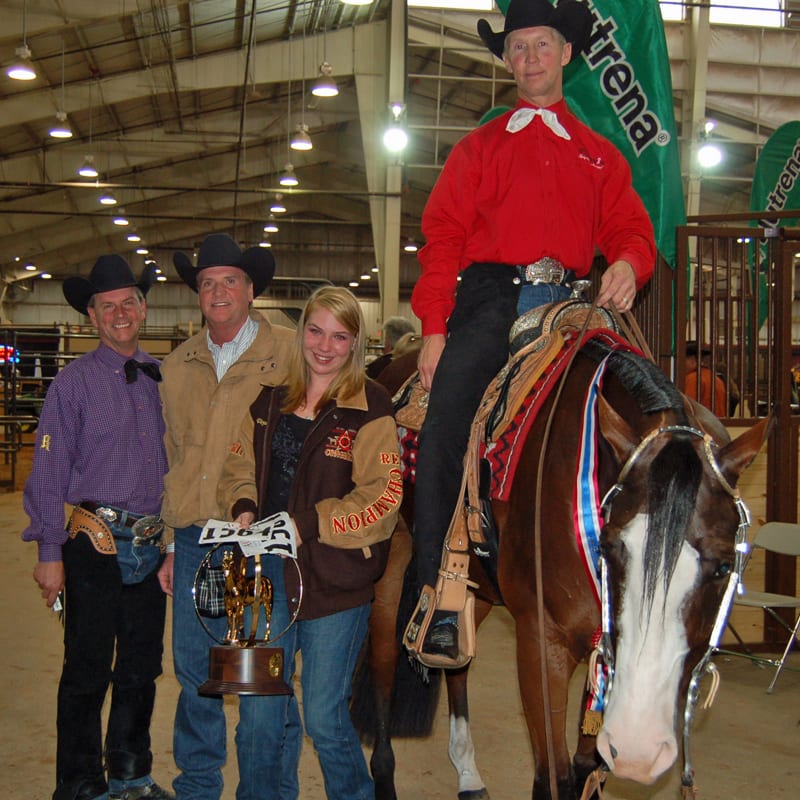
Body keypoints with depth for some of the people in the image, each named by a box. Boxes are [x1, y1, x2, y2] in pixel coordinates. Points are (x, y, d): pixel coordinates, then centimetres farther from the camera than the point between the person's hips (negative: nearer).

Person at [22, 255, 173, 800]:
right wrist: (50, 554, -9)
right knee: (88, 672, 3)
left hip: (153, 545, 4)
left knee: (142, 668, 15)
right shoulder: (75, 382, -4)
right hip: (97, 545, -4)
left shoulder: (161, 379, 8)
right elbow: (49, 472, -6)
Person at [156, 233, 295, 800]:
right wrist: (172, 544, 14)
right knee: (194, 675, 14)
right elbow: (173, 458, 17)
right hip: (193, 542, 4)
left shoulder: (289, 354, -3)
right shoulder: (177, 366, 11)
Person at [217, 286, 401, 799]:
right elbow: (240, 468, 17)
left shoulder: (370, 409, -8)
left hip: (335, 579, -5)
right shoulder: (271, 402, 9)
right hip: (269, 574, 5)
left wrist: (307, 524, -21)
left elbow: (382, 498, -15)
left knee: (325, 718, 4)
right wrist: (244, 510, -4)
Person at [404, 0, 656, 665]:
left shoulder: (598, 153, 24)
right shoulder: (479, 147, 19)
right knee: (444, 436, -16)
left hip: (566, 304, 1)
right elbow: (442, 236, 8)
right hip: (490, 300, -1)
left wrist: (628, 263, -9)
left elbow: (631, 228, 17)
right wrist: (434, 325, -5)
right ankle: (435, 600, -9)